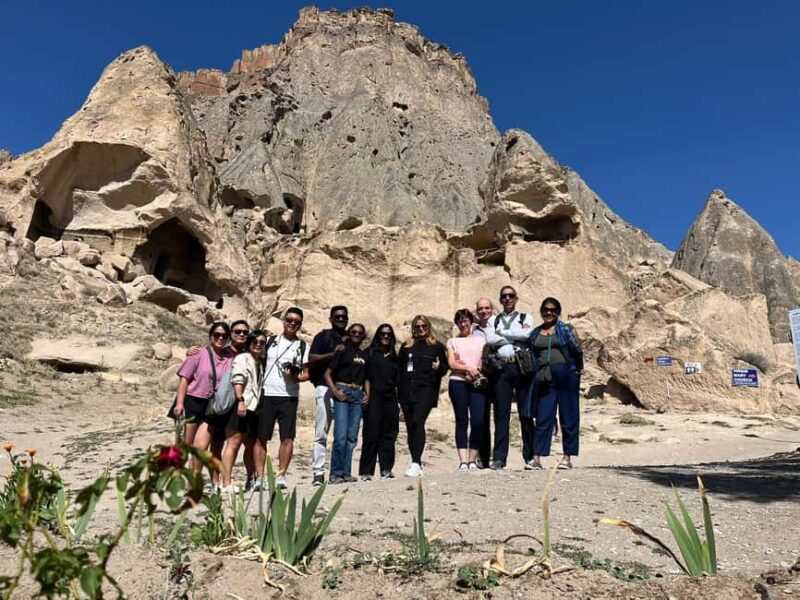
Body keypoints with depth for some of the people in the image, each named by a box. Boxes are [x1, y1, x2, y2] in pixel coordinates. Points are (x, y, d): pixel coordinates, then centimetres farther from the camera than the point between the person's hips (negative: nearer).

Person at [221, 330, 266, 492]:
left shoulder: (261, 363, 23)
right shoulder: (242, 358, 2)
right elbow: (237, 380, -11)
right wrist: (240, 400, -21)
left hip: (254, 408, 8)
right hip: (240, 406, -7)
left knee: (251, 444, 11)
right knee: (234, 442, -12)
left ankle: (251, 482, 19)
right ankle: (226, 484, -15)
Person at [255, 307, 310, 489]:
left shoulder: (302, 347, 10)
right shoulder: (270, 341, 12)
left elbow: (306, 374, 9)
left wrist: (295, 377, -12)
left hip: (289, 397, -1)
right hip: (267, 395, 1)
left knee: (287, 437, -4)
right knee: (261, 438, 0)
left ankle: (281, 475, 6)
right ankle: (259, 477, 5)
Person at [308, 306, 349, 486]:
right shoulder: (323, 336, 6)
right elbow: (311, 360, -6)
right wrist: (332, 354, -16)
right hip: (326, 388, -5)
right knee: (321, 433, -5)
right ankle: (318, 472, -2)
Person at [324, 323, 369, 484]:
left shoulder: (364, 355, 16)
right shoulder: (342, 351, 1)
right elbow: (327, 374, -1)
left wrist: (367, 394, 8)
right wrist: (335, 392, -13)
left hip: (358, 395, 5)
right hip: (343, 393, -5)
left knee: (352, 437, 6)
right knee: (341, 436, -10)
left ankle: (346, 473, 14)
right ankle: (336, 473, 0)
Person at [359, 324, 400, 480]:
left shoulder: (393, 356, 16)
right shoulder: (371, 353, 5)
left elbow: (396, 381, 15)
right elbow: (367, 377, -2)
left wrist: (397, 402, 9)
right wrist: (367, 397, -12)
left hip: (390, 398, 4)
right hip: (375, 396, -4)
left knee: (388, 434, 6)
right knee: (371, 434, -4)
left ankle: (386, 469, 14)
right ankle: (366, 471, 0)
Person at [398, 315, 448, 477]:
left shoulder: (437, 346, 11)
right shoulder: (406, 347, 18)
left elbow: (445, 367, 10)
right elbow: (399, 366, 18)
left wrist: (439, 367, -13)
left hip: (426, 389, -4)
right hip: (406, 390, 4)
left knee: (418, 422, -20)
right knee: (410, 426, 4)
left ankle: (416, 463, -25)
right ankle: (415, 462, 13)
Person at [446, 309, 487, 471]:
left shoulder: (481, 340, 18)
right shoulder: (452, 341, 17)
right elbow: (451, 364, 4)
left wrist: (477, 372, -8)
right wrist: (469, 368, -9)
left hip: (477, 383, 0)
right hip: (458, 383, 0)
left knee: (478, 422, -9)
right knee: (462, 421, -2)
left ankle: (472, 459, 1)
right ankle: (463, 461, -3)